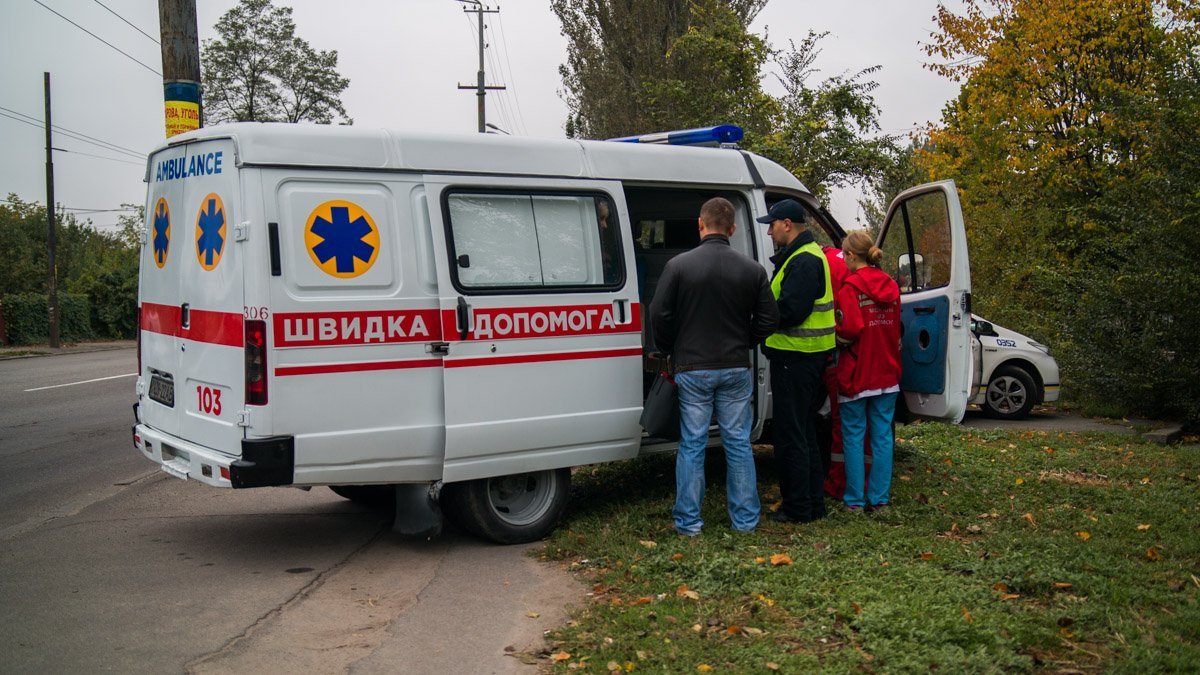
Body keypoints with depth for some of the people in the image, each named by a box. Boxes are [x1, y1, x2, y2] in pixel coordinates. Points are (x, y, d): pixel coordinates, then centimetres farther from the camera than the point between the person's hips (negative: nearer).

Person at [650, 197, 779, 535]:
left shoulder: (678, 265, -8)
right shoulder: (751, 269, -1)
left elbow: (659, 315, -8)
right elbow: (768, 318, 1)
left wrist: (671, 351, 9)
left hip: (692, 368, -2)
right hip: (736, 368, 2)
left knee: (692, 445, 6)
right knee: (738, 443, 11)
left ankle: (688, 521, 10)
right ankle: (745, 519, 17)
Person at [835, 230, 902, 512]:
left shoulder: (851, 287, -13)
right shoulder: (891, 286, 8)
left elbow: (851, 329, -21)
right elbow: (895, 328, 15)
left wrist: (838, 340, -3)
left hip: (857, 374, -6)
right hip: (886, 374, 6)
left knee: (853, 436, 4)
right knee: (882, 436, 9)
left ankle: (855, 499, 9)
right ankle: (879, 498, 13)